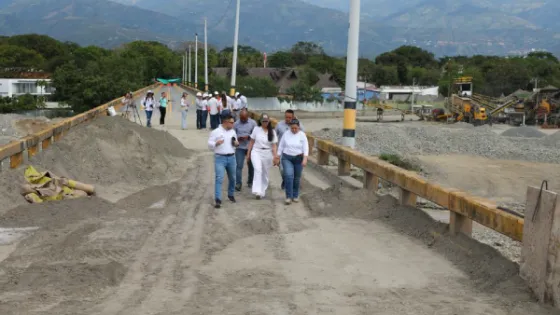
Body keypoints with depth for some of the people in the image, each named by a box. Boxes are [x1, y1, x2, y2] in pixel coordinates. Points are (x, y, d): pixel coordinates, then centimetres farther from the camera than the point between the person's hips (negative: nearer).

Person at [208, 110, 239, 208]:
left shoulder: (233, 131, 10)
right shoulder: (216, 132, -5)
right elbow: (209, 145, -4)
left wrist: (237, 143, 0)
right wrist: (216, 143, -23)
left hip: (231, 157, 5)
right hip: (220, 158, -5)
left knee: (232, 178, 15)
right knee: (219, 179, -12)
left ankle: (230, 195, 36)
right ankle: (218, 200, -15)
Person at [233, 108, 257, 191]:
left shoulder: (253, 123, -2)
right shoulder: (236, 123, 1)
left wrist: (248, 137, -20)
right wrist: (238, 138, -15)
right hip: (240, 147, 0)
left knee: (251, 165, 11)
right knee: (239, 165, -9)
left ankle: (250, 182, 28)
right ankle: (238, 183, -8)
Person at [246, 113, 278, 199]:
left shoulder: (272, 132, 2)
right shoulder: (256, 129, 2)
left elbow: (274, 145, -1)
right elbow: (252, 142, 7)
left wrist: (275, 157, -10)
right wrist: (248, 154, 7)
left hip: (267, 154, 2)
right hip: (256, 152, -2)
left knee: (265, 174, 9)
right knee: (258, 170, -23)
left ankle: (262, 192, 24)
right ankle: (257, 191, -29)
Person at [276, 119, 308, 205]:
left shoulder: (302, 135, -5)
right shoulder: (286, 134, -1)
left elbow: (306, 148, -10)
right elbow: (281, 146, 6)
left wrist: (305, 159, -21)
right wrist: (278, 157, 5)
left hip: (298, 159, 0)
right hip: (287, 158, 0)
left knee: (297, 178, 8)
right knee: (289, 175, -18)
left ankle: (295, 196, 25)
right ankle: (289, 196, -13)